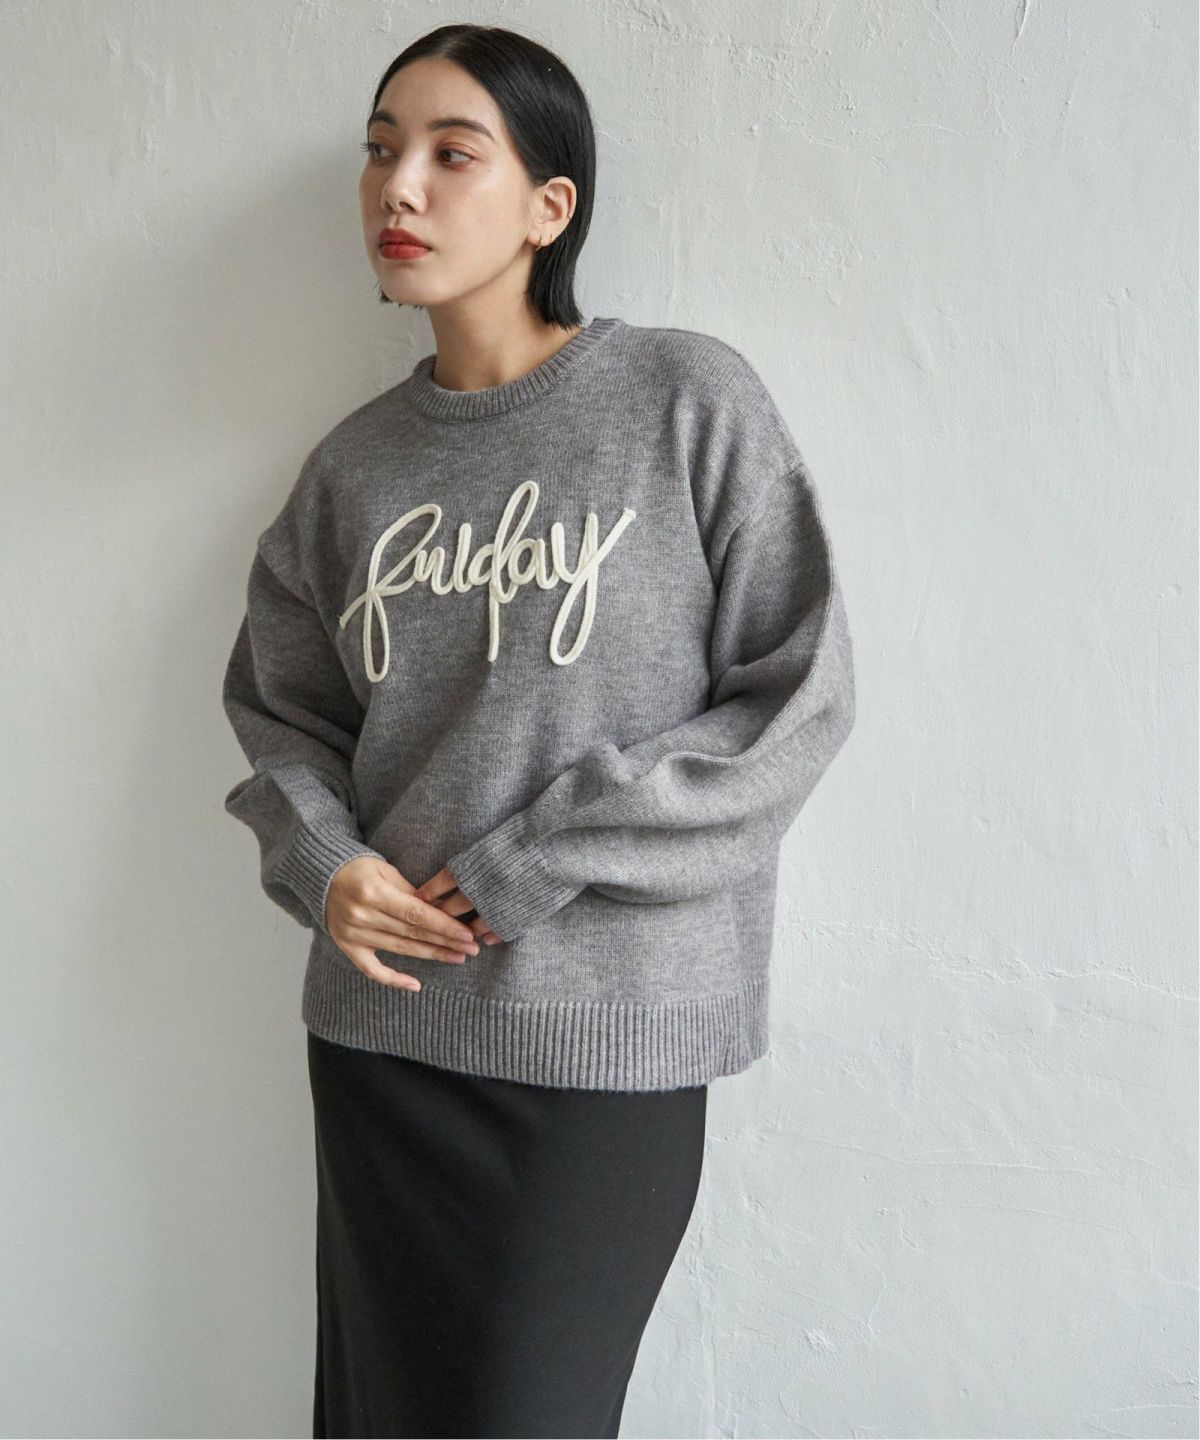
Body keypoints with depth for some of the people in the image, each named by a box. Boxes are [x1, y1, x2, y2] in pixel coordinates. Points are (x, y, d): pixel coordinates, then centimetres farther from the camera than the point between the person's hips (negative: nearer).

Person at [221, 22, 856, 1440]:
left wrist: (534, 867, -12)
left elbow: (797, 697, -8)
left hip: (604, 1036, -4)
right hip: (380, 1018, 4)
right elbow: (278, 704, 16)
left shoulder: (690, 401, -6)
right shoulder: (355, 462, 7)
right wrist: (322, 861, -6)